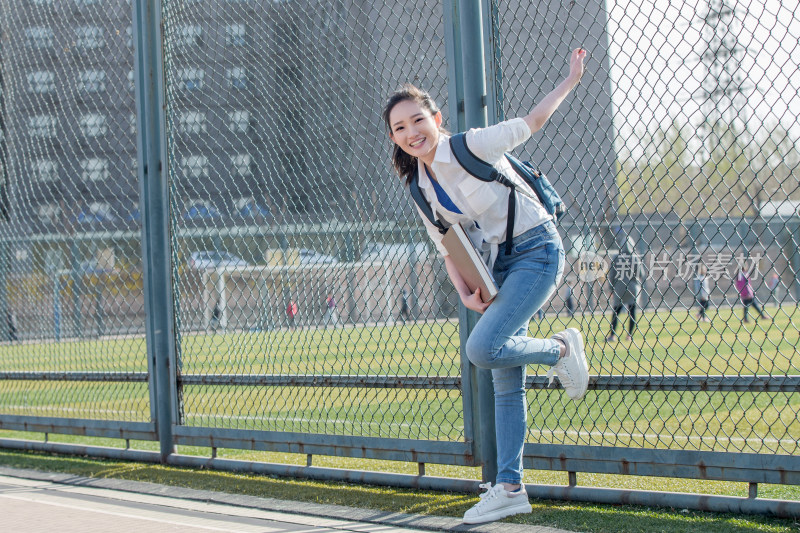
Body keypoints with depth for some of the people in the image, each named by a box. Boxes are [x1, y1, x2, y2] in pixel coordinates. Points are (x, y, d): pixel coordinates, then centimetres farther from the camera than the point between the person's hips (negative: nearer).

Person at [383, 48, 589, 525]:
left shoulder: (473, 146, -16)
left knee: (483, 349, -24)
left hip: (538, 250, -7)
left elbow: (531, 122, -4)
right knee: (506, 384, 7)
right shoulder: (421, 188, 2)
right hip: (501, 261, 7)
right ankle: (510, 489, 12)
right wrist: (467, 294, -5)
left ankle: (562, 349, 3)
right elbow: (448, 249, 10)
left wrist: (573, 78, -2)